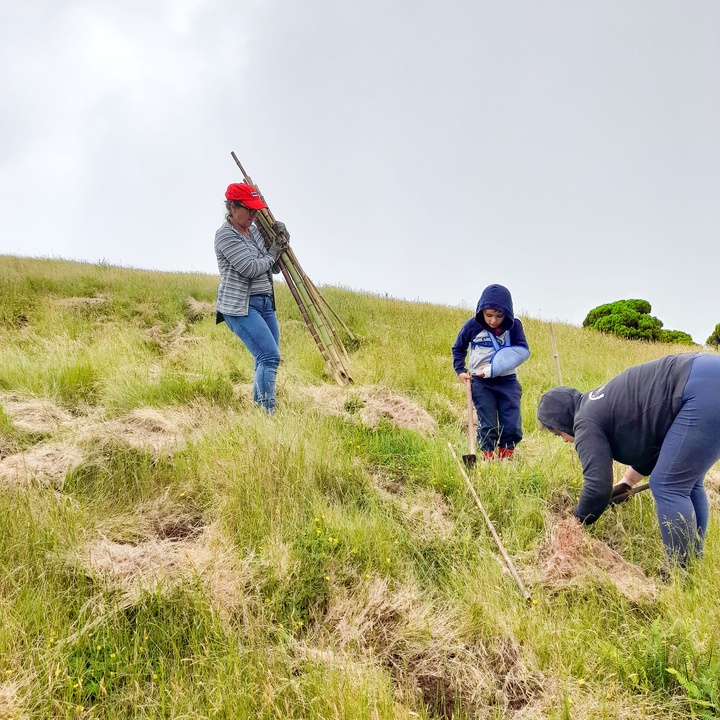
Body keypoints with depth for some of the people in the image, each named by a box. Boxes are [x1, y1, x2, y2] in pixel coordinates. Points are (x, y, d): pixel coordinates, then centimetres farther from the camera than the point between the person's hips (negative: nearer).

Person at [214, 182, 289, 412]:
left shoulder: (254, 230, 14)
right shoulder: (226, 235, -10)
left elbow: (275, 267, 17)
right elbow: (251, 268, -19)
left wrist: (282, 241, 1)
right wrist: (273, 253, -4)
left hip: (265, 302, 9)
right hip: (240, 306, -8)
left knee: (267, 359, 7)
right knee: (269, 356, -18)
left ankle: (259, 410, 17)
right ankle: (266, 413, -17)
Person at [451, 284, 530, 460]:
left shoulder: (514, 326, -6)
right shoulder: (472, 325, -5)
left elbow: (523, 351, -14)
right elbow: (458, 348, 11)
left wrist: (495, 368, -23)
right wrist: (460, 370, 2)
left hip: (507, 381, 1)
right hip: (481, 383, -1)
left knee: (512, 426, -1)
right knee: (487, 426, 1)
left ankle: (506, 460, 17)